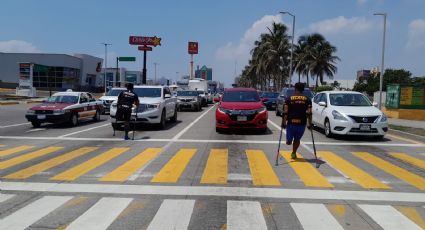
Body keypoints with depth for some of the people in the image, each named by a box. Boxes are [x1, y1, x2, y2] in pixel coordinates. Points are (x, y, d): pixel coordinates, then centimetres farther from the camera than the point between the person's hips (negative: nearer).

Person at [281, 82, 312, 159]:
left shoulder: (289, 99, 2)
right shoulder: (307, 100, 4)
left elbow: (285, 112, -5)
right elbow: (309, 113, -5)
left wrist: (283, 122, -2)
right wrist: (309, 124, 0)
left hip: (291, 123, -1)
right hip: (302, 123, 1)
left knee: (289, 141, 17)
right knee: (297, 140, 22)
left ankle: (289, 140, -6)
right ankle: (294, 153, 24)